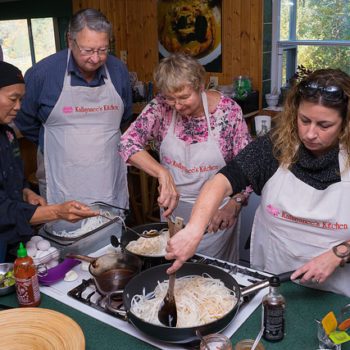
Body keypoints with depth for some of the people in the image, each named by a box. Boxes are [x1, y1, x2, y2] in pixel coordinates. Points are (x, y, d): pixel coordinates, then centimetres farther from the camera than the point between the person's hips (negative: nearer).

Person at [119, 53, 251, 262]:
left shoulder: (228, 111, -16)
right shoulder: (161, 107, -12)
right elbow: (128, 143, -20)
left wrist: (234, 204, -21)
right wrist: (163, 173, -34)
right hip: (173, 209, 2)